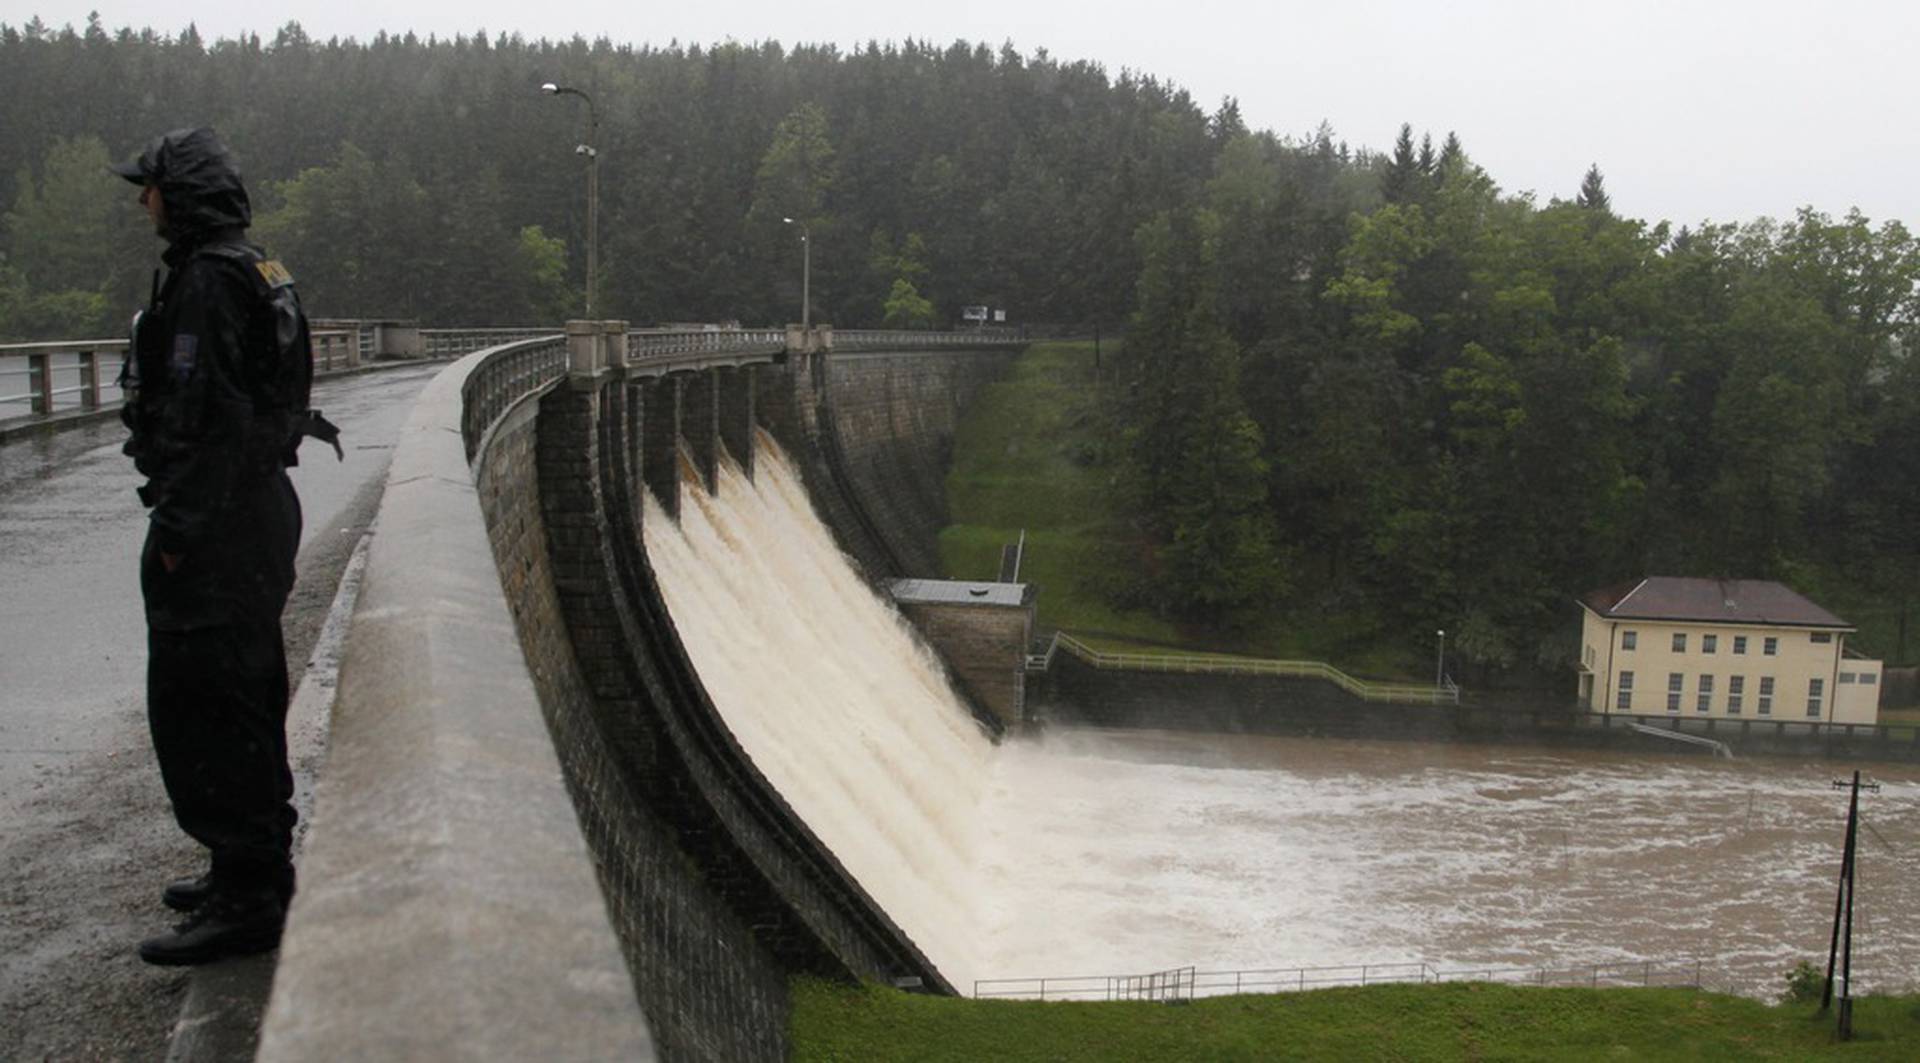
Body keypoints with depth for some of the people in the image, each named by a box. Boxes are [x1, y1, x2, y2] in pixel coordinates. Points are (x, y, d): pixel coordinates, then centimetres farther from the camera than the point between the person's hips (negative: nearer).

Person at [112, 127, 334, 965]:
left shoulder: (207, 280, -16)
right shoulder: (253, 270, 15)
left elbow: (202, 414, -22)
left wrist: (178, 528, -19)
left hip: (216, 522, -11)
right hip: (258, 502, 11)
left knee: (199, 704, -6)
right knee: (244, 695, 18)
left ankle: (246, 901, 0)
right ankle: (259, 868, 31)